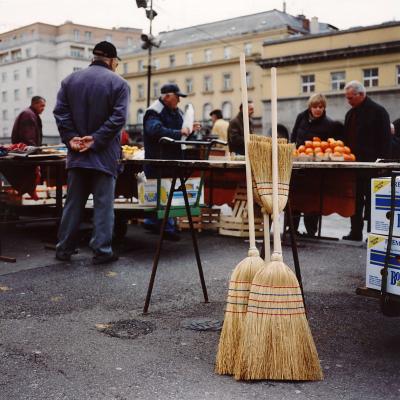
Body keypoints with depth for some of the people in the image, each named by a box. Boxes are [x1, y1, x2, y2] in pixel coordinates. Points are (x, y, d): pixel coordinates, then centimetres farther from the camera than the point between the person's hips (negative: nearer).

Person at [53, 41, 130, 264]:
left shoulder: (70, 80, 9)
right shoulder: (118, 83, -5)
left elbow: (60, 112, 2)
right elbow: (118, 118, -14)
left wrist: (70, 137, -4)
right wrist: (96, 140, -13)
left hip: (77, 154, 4)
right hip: (105, 155, -4)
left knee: (73, 203, 12)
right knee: (103, 203, 2)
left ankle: (64, 249, 17)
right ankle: (102, 251, 4)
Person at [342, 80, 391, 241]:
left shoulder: (378, 111, -5)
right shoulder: (350, 114, 16)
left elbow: (386, 140, -9)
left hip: (371, 164, -7)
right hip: (354, 164, 7)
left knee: (371, 199, -2)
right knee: (355, 199, 8)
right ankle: (356, 232, 14)